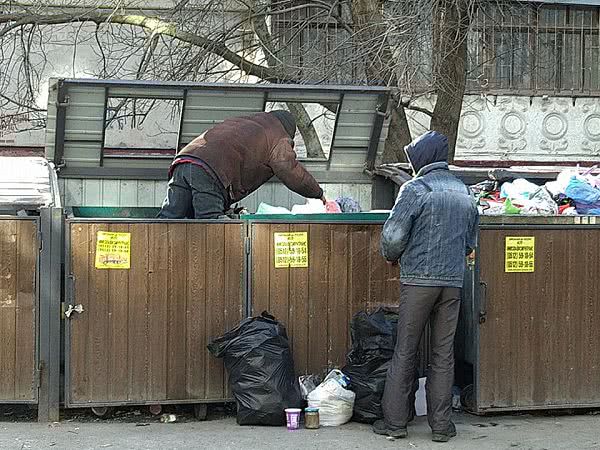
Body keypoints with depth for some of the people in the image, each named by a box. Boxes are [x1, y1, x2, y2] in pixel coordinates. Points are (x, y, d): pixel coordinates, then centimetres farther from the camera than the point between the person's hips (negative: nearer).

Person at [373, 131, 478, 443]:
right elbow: (471, 242, 17)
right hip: (453, 282, 5)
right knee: (444, 354, 9)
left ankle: (395, 421, 7)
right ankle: (441, 424, 11)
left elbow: (393, 235, -12)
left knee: (405, 352, 3)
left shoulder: (415, 188, -8)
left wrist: (391, 256, 8)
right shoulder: (464, 192, 11)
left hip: (418, 279, -4)